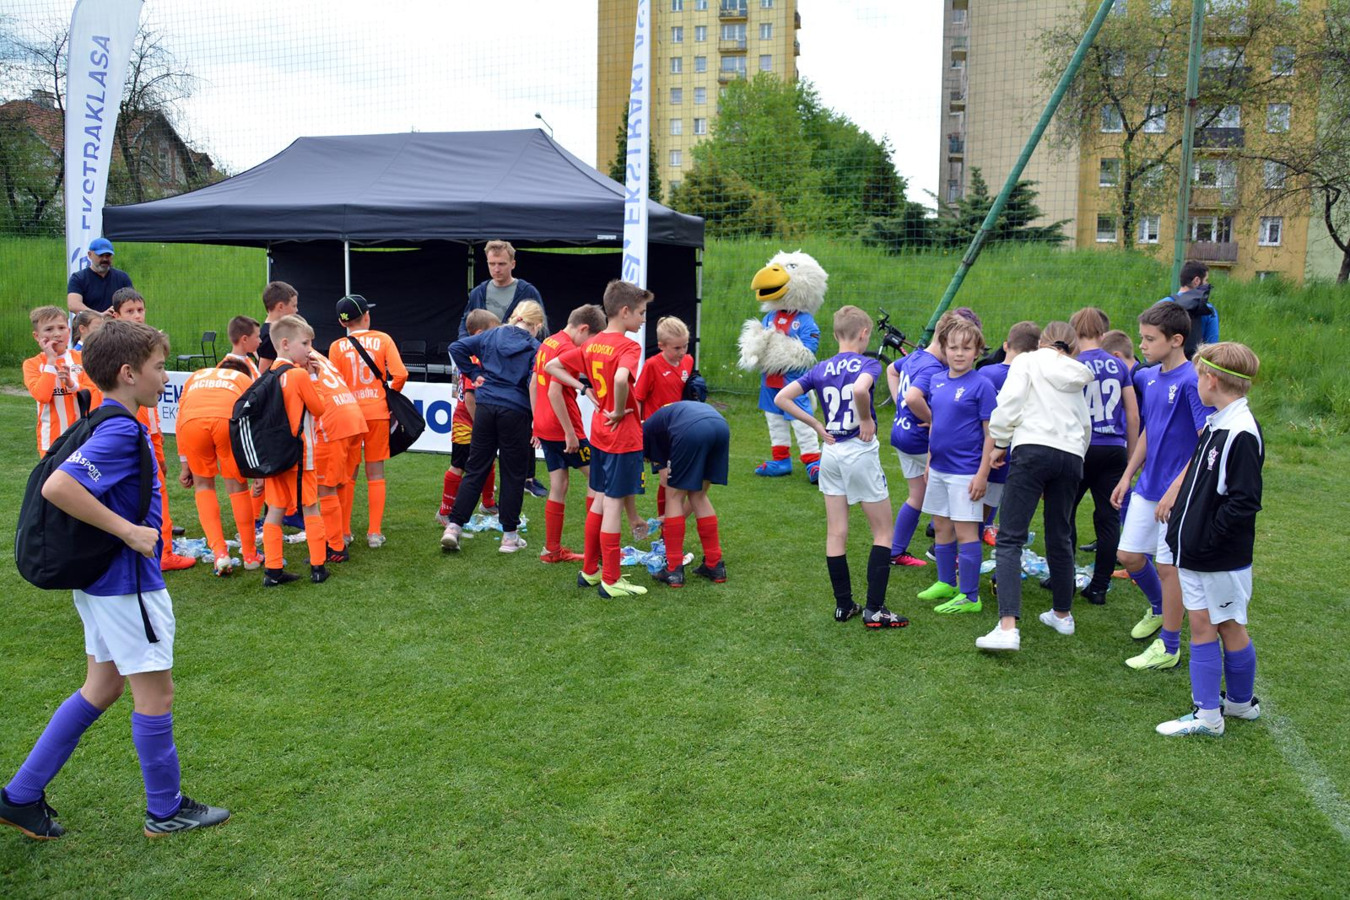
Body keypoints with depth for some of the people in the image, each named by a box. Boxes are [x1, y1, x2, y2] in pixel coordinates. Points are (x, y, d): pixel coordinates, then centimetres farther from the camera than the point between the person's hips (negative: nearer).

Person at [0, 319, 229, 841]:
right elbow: (57, 488, -32)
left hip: (102, 577, 10)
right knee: (155, 692, 4)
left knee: (103, 687, 19)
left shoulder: (106, 424, 8)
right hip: (128, 583, -10)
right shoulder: (121, 431, -21)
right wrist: (129, 531, -26)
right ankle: (166, 810, 19)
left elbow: (76, 481, 19)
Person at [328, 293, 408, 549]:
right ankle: (375, 533, 7)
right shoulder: (382, 339, -1)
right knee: (376, 474, 8)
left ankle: (343, 532, 12)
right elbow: (400, 374, -10)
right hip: (377, 413, 0)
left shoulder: (337, 347, -1)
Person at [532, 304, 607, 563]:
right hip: (562, 428, -9)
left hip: (545, 427, 9)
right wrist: (570, 432, -20)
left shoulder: (547, 343, 13)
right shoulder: (568, 349, -16)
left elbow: (533, 385, 17)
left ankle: (552, 550, 15)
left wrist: (537, 422, 21)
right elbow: (554, 392, -23)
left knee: (559, 485, 12)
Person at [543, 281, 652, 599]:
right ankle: (610, 581, 6)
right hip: (623, 435, -8)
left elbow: (551, 366, 11)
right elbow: (621, 379, -37)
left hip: (599, 433, 8)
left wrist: (583, 387, 4)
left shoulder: (591, 345, 7)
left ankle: (589, 570, 27)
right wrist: (619, 411, -21)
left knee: (601, 500, 18)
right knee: (613, 504, -2)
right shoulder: (628, 346, -17)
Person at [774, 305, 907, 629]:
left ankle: (843, 605, 17)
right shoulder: (868, 364, -10)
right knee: (883, 532, 7)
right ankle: (874, 610, 3)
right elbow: (860, 389, -34)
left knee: (836, 533, 11)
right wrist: (867, 420, -17)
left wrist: (816, 425, 1)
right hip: (861, 454, -5)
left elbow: (781, 398, -1)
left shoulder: (820, 369, 5)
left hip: (831, 453, 5)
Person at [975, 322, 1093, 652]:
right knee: (1059, 537, 20)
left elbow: (1010, 403, -4)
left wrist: (1000, 443, 6)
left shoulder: (1029, 360, 9)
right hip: (1072, 455, 6)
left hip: (1034, 448, -5)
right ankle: (1063, 614, 33)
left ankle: (1008, 626, -22)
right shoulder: (1077, 377, 24)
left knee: (1009, 539, -10)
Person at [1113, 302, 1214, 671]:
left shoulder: (1190, 381, -18)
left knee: (1167, 566, 1)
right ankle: (1158, 609, 41)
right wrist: (1127, 476, 16)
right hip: (1148, 487, 8)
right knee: (1129, 555, 13)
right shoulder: (1151, 377, 7)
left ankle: (1169, 647, 15)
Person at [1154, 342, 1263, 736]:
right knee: (1201, 625, 12)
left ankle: (1242, 701, 24)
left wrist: (1209, 539, -19)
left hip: (1223, 556, -8)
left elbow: (1244, 501, -23)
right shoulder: (1215, 424, 8)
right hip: (1194, 550, 8)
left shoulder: (1241, 433, -20)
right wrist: (1178, 509, 12)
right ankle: (1207, 713, 21)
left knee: (1230, 627, 7)